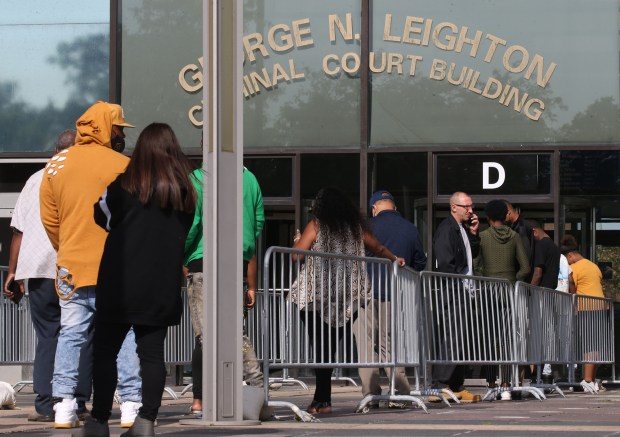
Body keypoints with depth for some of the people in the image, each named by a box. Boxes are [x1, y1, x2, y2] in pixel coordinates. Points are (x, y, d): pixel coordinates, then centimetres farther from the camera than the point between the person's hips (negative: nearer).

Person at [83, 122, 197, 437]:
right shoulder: (185, 189, 2)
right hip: (163, 287, 3)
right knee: (152, 353, 5)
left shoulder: (125, 184, -6)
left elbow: (103, 218, 7)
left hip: (121, 282, -3)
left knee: (105, 350, 4)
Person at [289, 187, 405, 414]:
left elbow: (296, 255, -7)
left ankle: (323, 401, -8)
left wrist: (297, 240, 13)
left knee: (320, 347, -3)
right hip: (346, 299, 4)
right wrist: (395, 259, 36)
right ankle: (321, 397, 9)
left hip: (316, 296, -4)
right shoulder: (356, 227, 10)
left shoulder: (316, 225, -2)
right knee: (330, 346, 9)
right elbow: (378, 248, 21)